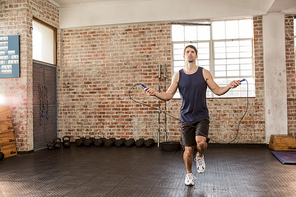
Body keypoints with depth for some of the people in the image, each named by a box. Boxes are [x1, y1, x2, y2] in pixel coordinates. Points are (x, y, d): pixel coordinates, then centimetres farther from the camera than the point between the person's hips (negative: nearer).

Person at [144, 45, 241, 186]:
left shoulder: (204, 73, 1)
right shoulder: (178, 76, 2)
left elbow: (217, 90, 2)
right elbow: (168, 95, 0)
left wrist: (229, 86, -16)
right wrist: (155, 93, -18)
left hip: (202, 116, 0)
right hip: (186, 117, 1)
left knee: (201, 141, -23)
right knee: (188, 149, 4)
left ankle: (200, 157, 14)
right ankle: (189, 174, 30)